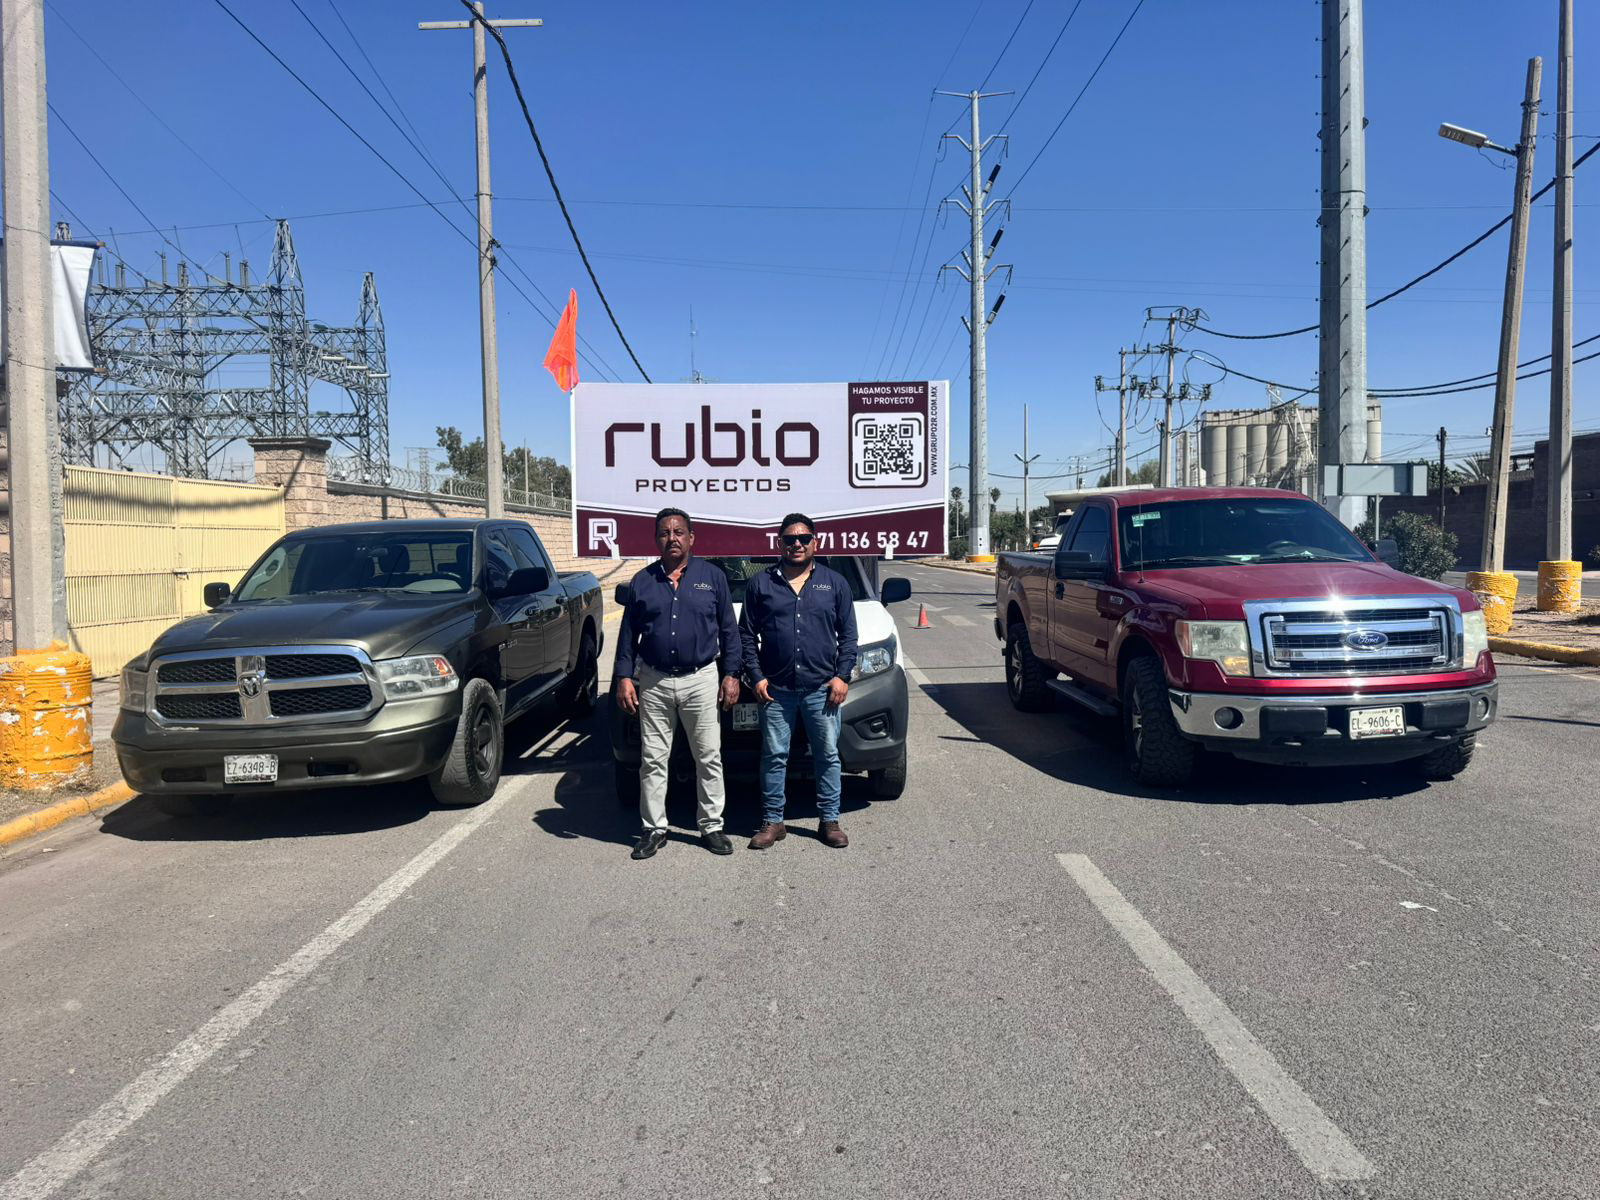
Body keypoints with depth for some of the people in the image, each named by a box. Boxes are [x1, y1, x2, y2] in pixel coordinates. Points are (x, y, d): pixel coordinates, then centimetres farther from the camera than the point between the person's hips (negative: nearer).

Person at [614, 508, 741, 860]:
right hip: (654, 683, 1)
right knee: (653, 760, 5)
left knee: (709, 758, 4)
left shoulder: (713, 577, 3)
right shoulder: (642, 581, 6)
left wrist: (731, 675, -2)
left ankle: (711, 826, 15)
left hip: (701, 680, -1)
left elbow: (728, 630, 5)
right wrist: (624, 677, -1)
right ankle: (653, 828, 16)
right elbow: (628, 633, 8)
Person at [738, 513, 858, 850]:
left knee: (828, 755, 6)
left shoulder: (834, 583, 9)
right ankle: (773, 821, 14)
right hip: (775, 689, 0)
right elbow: (746, 634, 7)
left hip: (822, 688, 0)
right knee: (774, 756, 4)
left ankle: (830, 820, 16)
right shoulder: (760, 584, 7)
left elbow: (848, 634, 9)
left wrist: (842, 675, -2)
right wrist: (756, 676, -2)